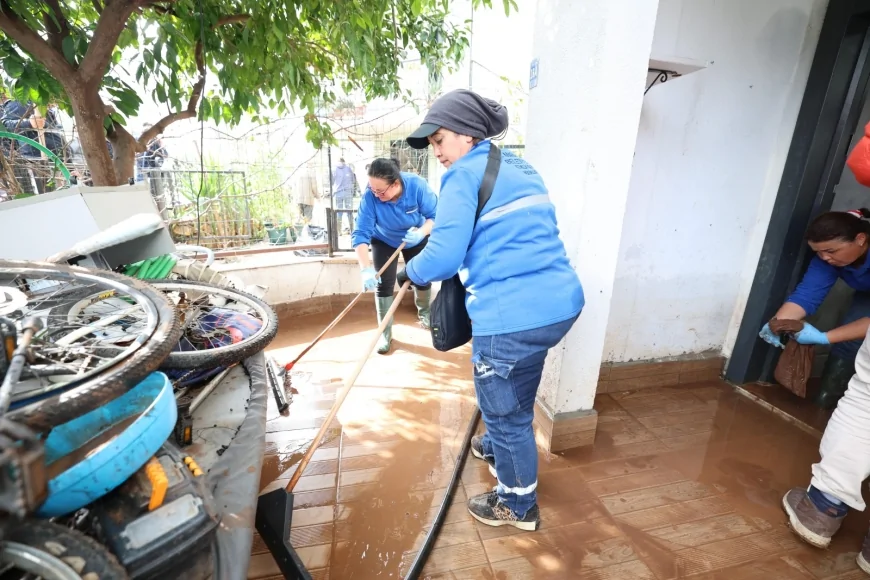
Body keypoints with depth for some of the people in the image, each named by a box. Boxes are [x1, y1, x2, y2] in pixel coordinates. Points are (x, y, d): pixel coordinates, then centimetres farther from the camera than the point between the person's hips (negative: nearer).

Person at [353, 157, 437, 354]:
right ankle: (385, 332, 7)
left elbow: (435, 216, -26)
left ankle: (424, 312, 38)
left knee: (422, 278, 6)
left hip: (417, 239, 1)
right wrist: (366, 269, -50)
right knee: (384, 284, -8)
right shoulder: (370, 197, -34)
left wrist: (422, 232, -48)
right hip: (384, 241, -1)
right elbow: (361, 234, -37)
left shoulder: (417, 186, -33)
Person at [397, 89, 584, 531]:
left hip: (513, 316, -9)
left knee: (507, 412, 13)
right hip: (560, 302, 10)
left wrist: (411, 272, 5)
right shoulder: (519, 168, 19)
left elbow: (444, 256, -16)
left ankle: (518, 506, 36)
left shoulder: (465, 174, -8)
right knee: (508, 397, 31)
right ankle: (495, 448, 57)